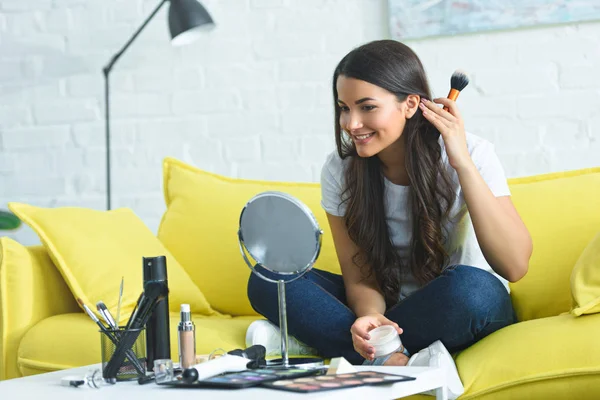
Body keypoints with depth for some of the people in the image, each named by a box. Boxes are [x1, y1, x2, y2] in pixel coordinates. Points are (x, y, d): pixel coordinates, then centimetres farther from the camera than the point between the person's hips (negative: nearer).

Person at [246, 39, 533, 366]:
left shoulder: (470, 153, -17)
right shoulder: (340, 170, -9)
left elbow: (515, 266, -27)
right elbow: (360, 278, -7)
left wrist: (462, 163, -31)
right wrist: (369, 315, -32)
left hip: (458, 313, -2)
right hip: (386, 309, 3)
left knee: (468, 286, -38)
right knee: (266, 280, -19)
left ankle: (323, 338, -20)